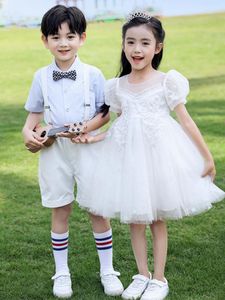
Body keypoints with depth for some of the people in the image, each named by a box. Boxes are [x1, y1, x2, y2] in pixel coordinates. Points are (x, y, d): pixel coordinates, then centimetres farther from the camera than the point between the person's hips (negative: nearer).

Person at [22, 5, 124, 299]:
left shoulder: (93, 74, -3)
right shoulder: (41, 77, 3)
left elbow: (105, 112, 1)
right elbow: (34, 114, 10)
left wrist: (88, 126, -17)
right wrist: (28, 133, -9)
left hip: (87, 147, -1)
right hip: (54, 150, 2)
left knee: (99, 208, 4)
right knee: (60, 210, 10)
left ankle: (107, 270, 20)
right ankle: (61, 273, 24)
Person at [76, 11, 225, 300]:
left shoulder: (167, 81, -5)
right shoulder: (117, 86, 5)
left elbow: (185, 119, -3)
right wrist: (94, 137, 0)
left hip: (159, 152, -3)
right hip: (127, 153, 4)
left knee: (157, 218, 6)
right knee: (134, 217, 10)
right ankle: (142, 275, 27)